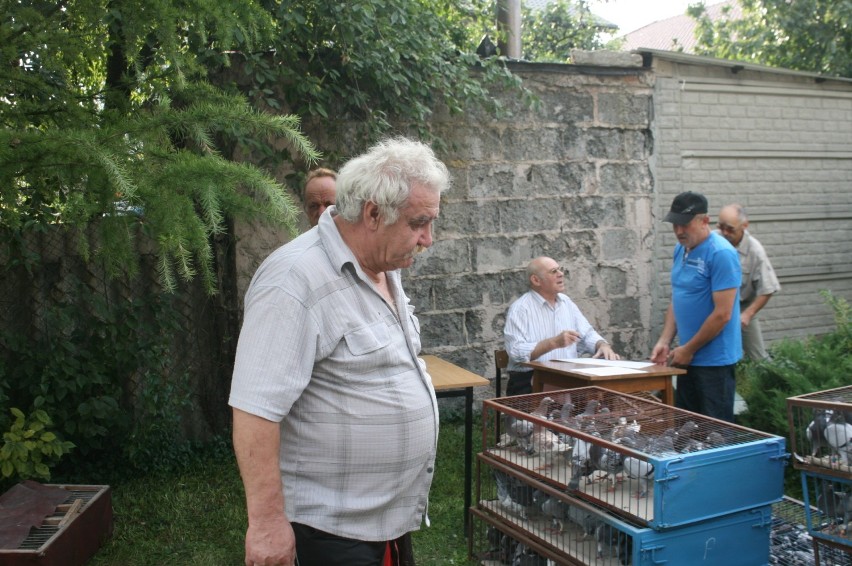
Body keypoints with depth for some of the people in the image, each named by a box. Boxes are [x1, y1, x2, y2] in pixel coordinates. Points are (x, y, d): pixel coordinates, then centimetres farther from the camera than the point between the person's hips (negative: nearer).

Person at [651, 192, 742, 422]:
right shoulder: (681, 249, 9)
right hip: (688, 359, 8)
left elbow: (722, 314, -19)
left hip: (714, 360, -8)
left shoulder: (721, 254, -17)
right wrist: (664, 341, 3)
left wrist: (688, 349, -12)